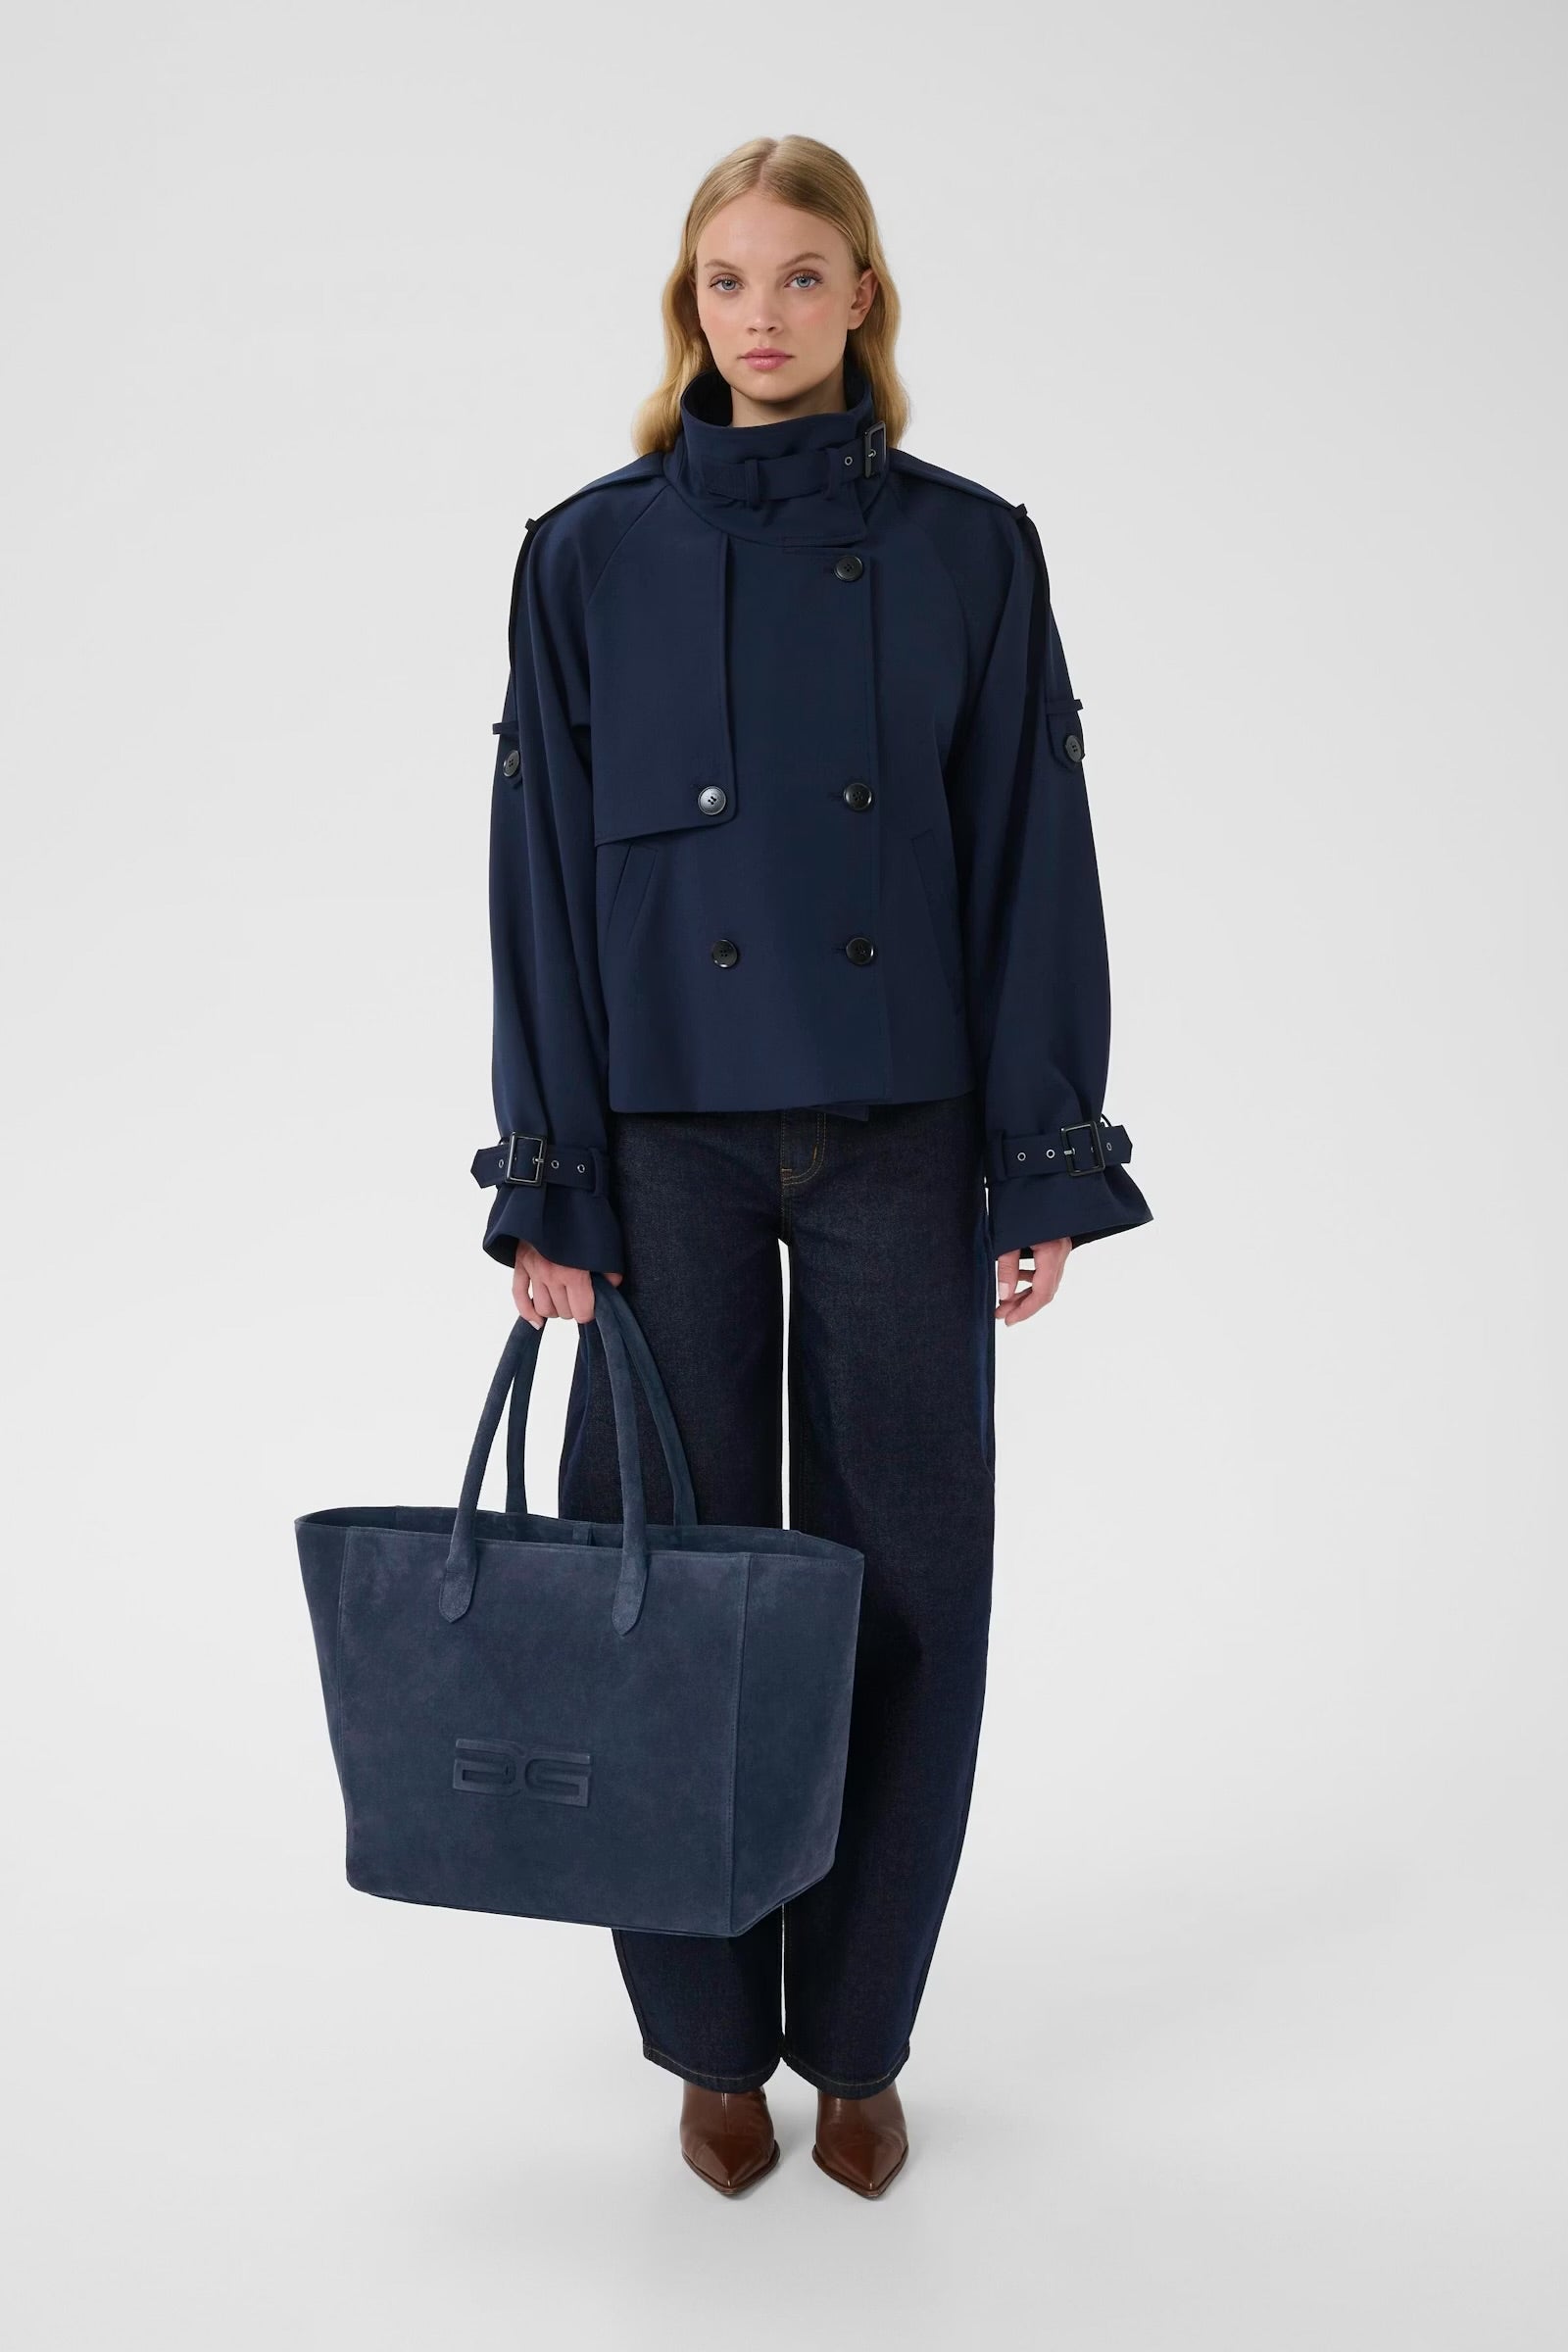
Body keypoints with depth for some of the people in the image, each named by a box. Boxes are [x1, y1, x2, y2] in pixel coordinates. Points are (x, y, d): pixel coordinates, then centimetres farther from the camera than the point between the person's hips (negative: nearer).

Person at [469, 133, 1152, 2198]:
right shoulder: (588, 553, 3)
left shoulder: (973, 550, 4)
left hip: (899, 1130, 0)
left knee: (901, 1574, 5)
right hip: (667, 1131, 0)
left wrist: (1050, 1165, -4)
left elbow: (1035, 864, 2)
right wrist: (547, 1187, -4)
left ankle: (860, 2034, 23)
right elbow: (544, 877, 1)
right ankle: (713, 2037, 24)